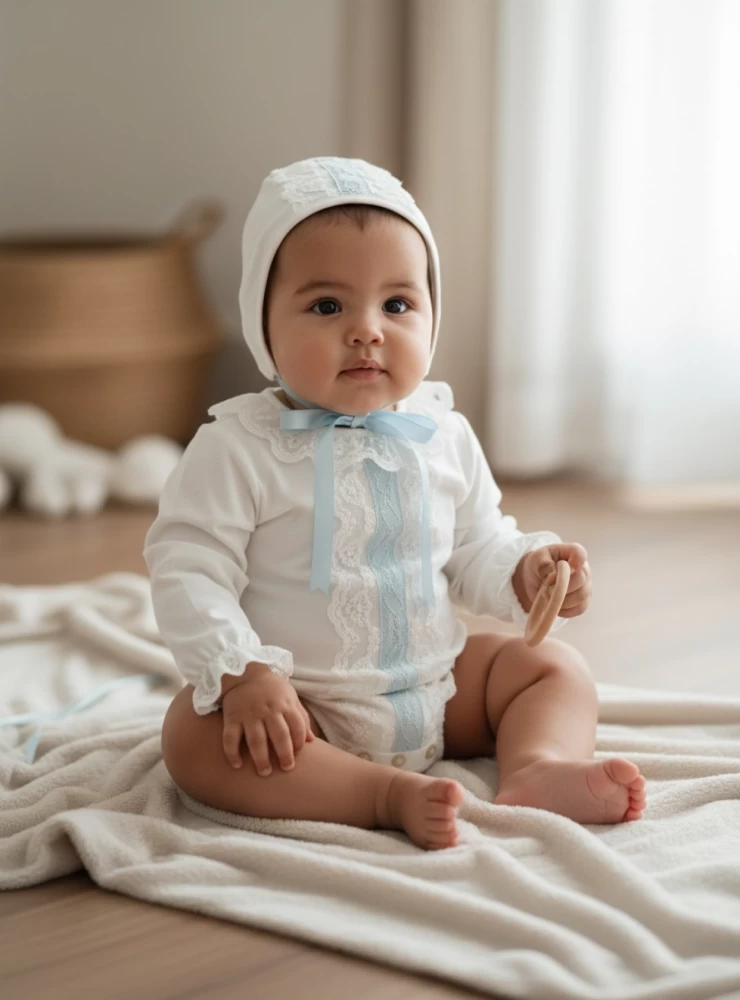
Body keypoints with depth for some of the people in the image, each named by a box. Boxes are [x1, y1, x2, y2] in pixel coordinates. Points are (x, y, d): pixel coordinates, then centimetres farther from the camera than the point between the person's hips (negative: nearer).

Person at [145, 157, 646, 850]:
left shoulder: (445, 437, 3)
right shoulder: (238, 447, -12)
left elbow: (475, 553, 14)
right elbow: (187, 570, -16)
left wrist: (526, 571, -8)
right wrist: (241, 673, -28)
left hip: (437, 693, 5)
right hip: (298, 711, -5)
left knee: (556, 666, -1)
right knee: (194, 735, -31)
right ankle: (391, 795, -36)